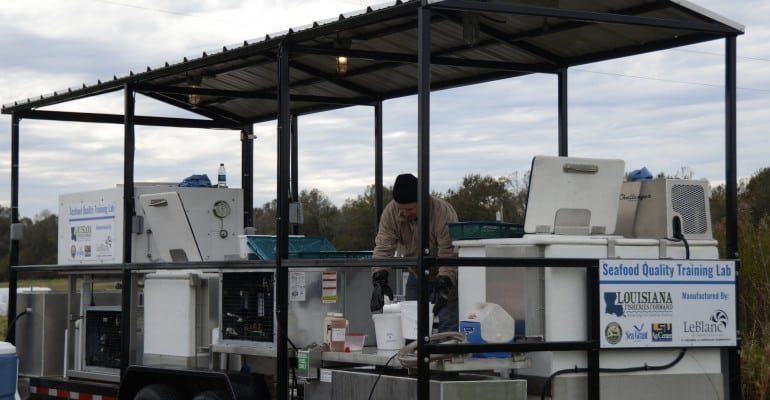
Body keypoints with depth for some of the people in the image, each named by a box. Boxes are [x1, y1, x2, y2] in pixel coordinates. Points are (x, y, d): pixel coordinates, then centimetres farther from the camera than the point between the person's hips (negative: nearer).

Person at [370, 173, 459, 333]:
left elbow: (449, 255, -32)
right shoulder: (390, 212, -16)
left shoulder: (444, 212, -29)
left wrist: (443, 285, -46)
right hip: (416, 275, 4)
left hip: (446, 277, -4)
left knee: (449, 325, -16)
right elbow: (383, 248, -22)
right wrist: (379, 279, -37)